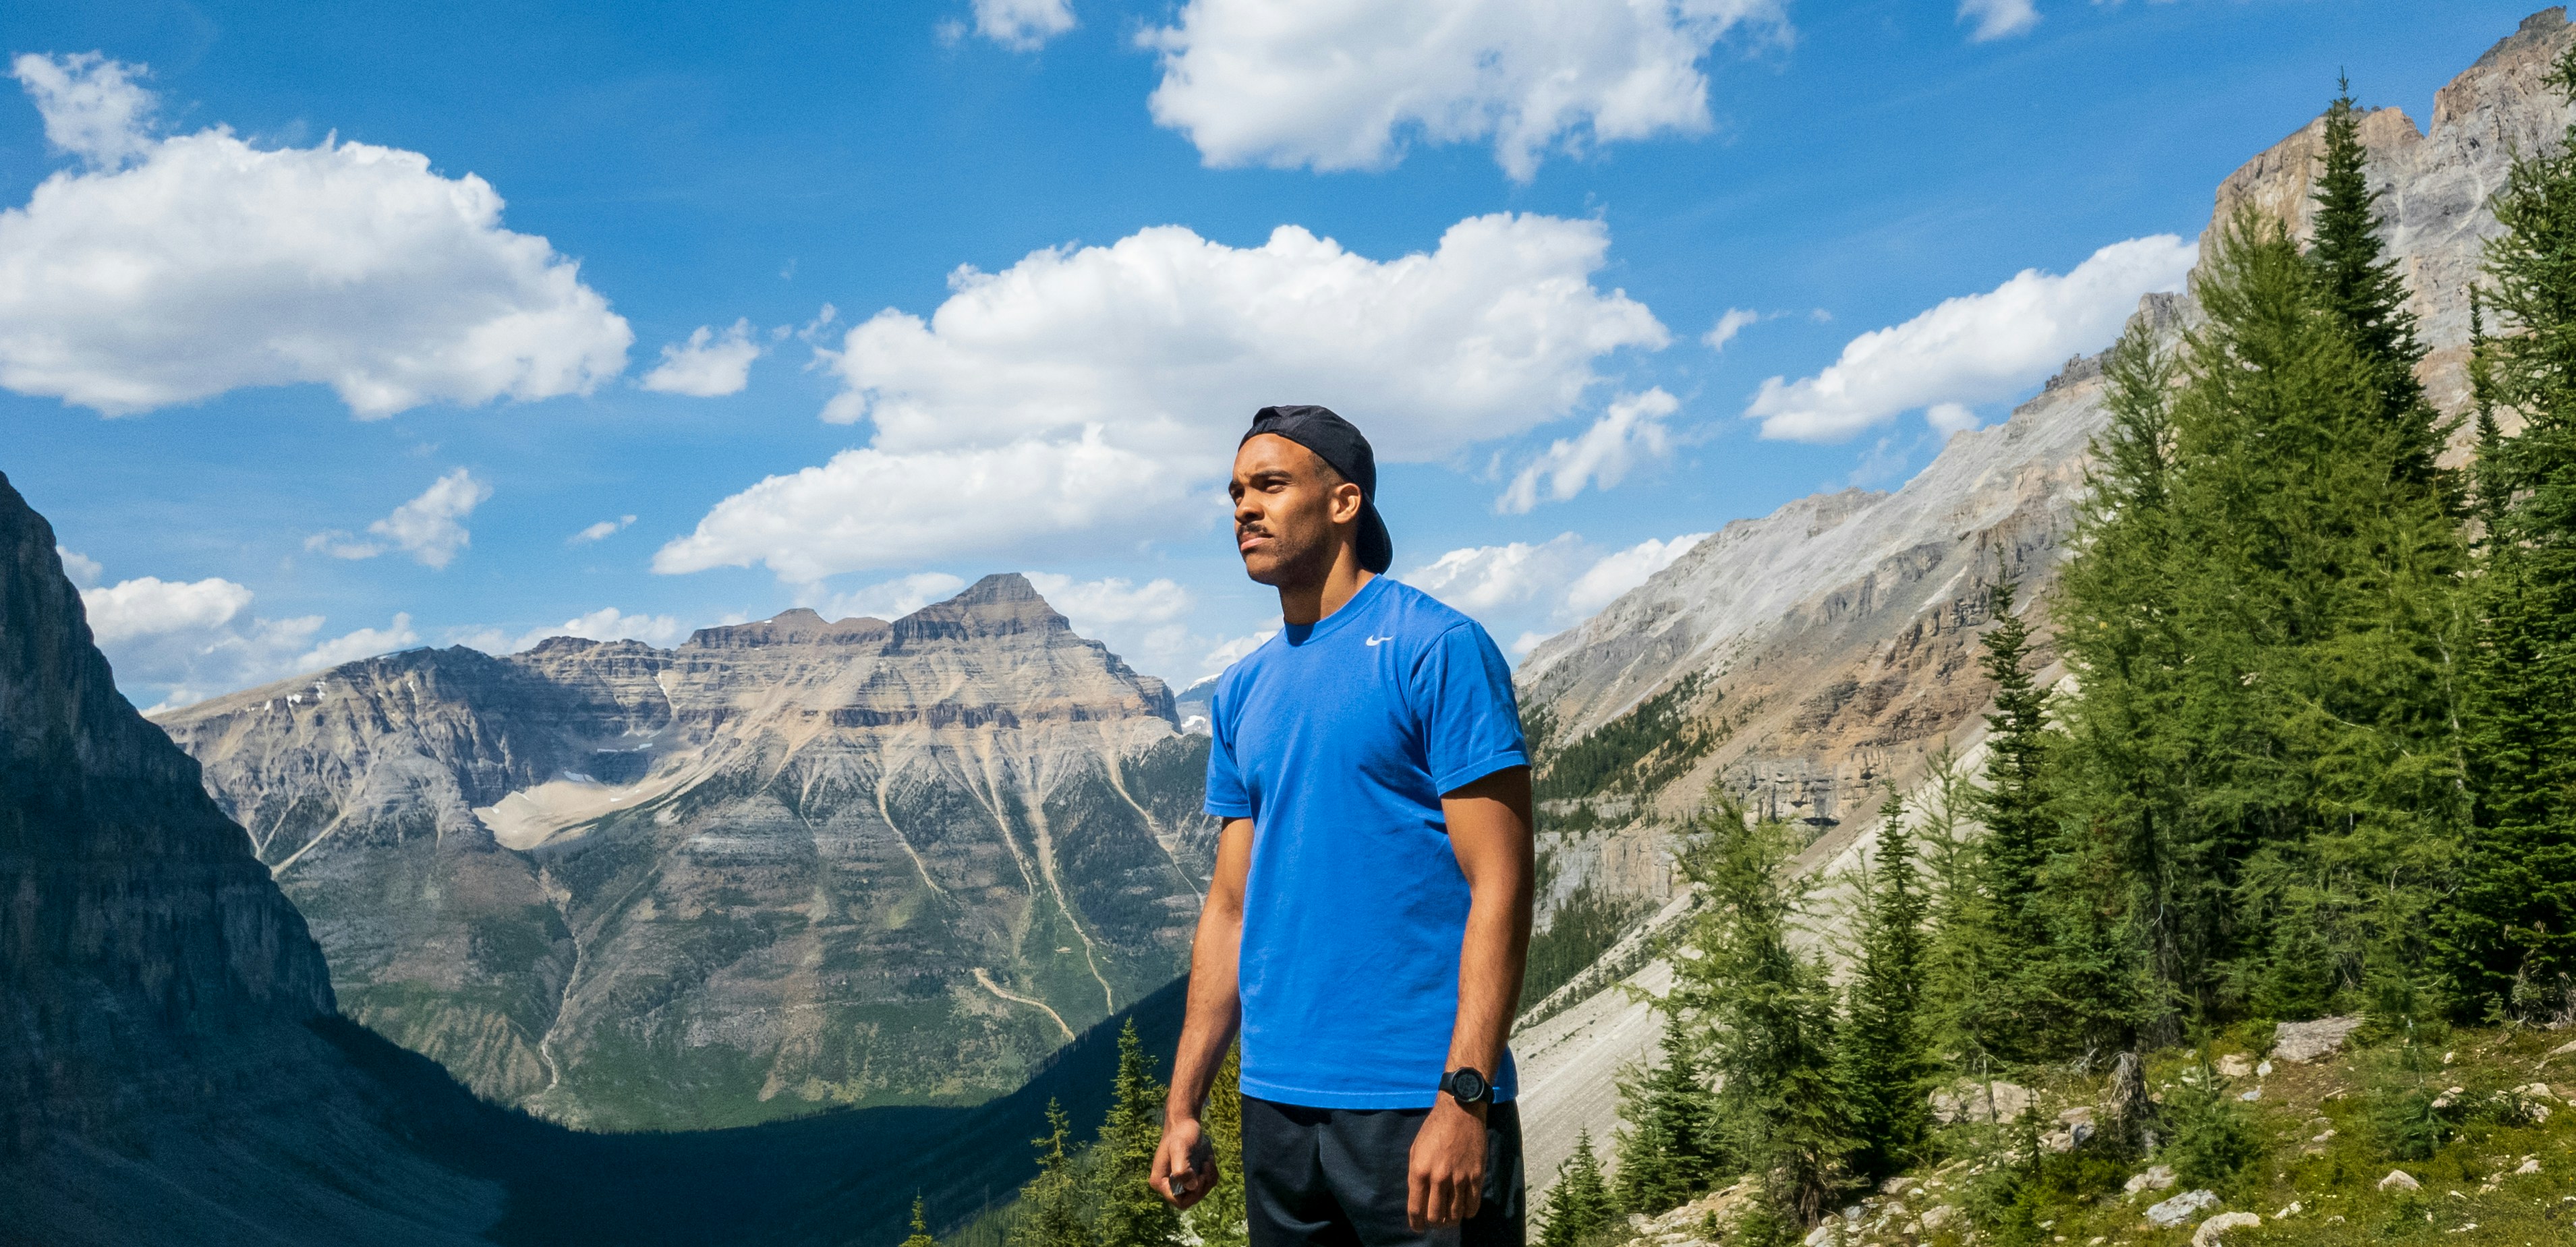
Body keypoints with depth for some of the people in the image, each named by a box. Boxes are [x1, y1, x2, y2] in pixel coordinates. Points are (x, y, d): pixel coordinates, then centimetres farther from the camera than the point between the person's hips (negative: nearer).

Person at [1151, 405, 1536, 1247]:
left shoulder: (1438, 650, -8)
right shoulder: (1243, 692, 12)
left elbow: (1499, 886, -13)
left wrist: (1464, 1097, -19)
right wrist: (1183, 1105, 11)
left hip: (1417, 1104, -6)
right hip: (1277, 1104, 6)